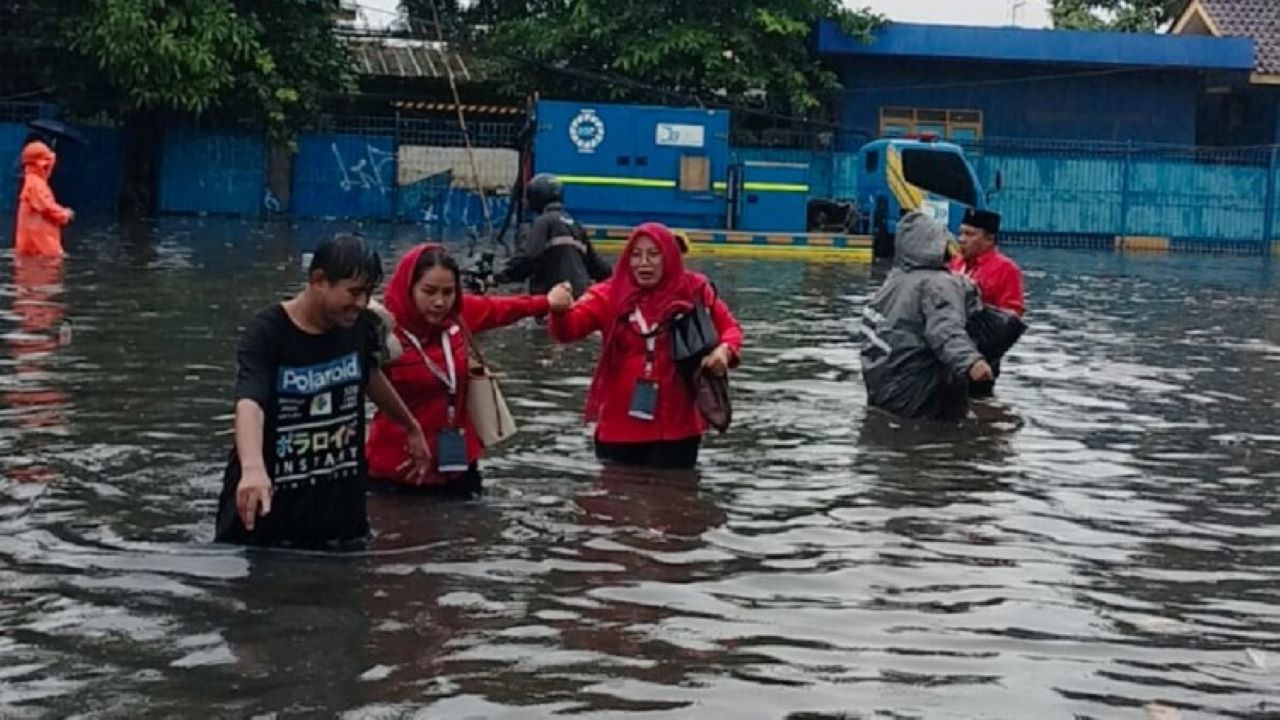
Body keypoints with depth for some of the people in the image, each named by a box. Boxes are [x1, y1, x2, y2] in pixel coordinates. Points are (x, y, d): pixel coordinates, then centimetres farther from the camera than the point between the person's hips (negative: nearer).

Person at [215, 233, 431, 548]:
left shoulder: (359, 326, -1)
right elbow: (249, 403, -36)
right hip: (272, 501, -4)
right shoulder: (267, 333, -18)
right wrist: (253, 468, -56)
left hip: (338, 503, 5)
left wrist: (411, 427, 36)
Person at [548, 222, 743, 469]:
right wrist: (560, 311, -38)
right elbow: (569, 328, -14)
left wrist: (724, 349, -15)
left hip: (676, 428, -1)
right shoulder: (611, 294, -3)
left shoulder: (694, 292, -2)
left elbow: (730, 327, 9)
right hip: (618, 426, 1)